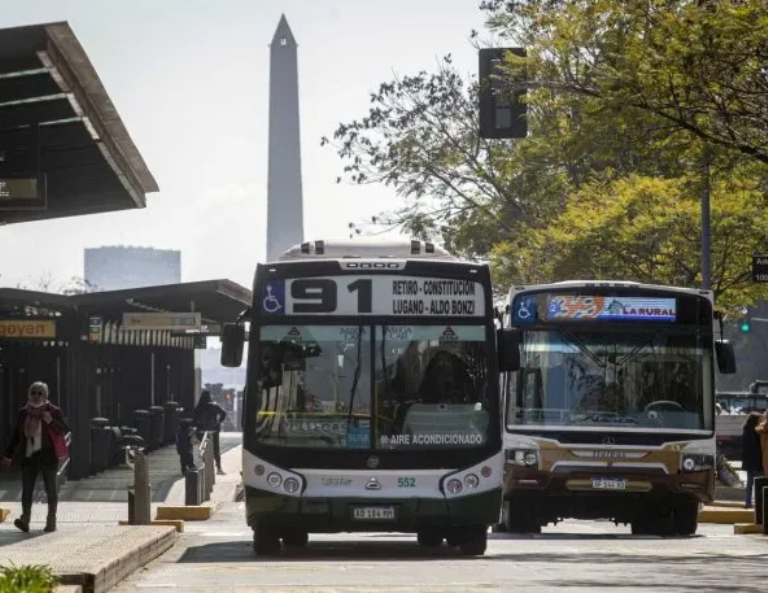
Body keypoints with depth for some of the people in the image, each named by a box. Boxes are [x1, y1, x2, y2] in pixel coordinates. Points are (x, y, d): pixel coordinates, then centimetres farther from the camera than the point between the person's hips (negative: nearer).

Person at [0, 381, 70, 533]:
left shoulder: (53, 412, -1)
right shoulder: (23, 413, 10)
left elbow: (65, 430, -7)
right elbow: (16, 436, 15)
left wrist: (51, 422, -23)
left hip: (47, 456, -3)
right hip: (29, 456, 3)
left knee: (50, 489, 3)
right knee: (26, 489, -7)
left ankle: (51, 521, 10)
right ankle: (25, 519, -11)